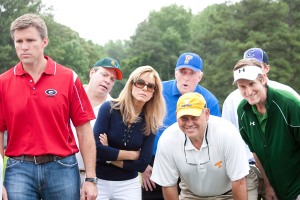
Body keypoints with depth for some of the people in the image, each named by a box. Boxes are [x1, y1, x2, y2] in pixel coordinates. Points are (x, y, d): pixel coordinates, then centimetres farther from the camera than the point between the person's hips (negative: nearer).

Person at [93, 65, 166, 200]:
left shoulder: (150, 123, -2)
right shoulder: (109, 108, -11)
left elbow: (142, 164, -7)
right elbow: (96, 148, -19)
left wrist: (109, 155, -14)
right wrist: (132, 154, -12)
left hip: (128, 185, 2)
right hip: (99, 181, -2)